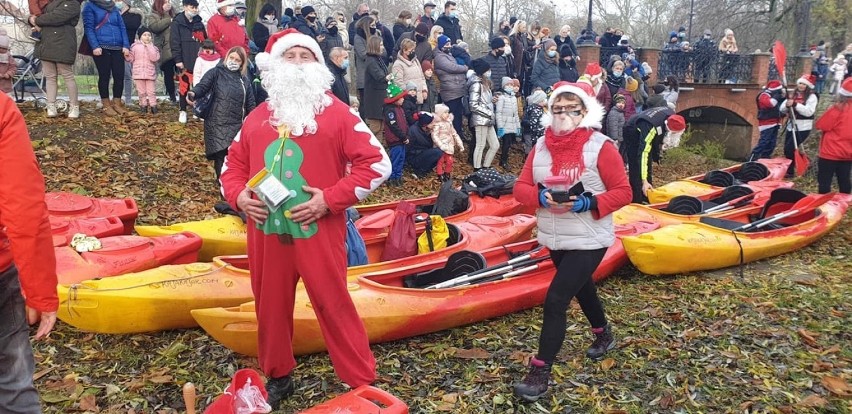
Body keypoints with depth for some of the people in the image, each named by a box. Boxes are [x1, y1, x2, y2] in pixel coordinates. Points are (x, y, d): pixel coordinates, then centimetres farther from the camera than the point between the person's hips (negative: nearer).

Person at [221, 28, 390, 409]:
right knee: (271, 306, 15)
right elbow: (234, 164, 20)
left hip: (318, 232, -4)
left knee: (333, 306, 2)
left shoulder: (337, 113, -4)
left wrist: (330, 199, -15)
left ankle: (363, 382, 18)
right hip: (266, 231, 5)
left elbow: (377, 163, -9)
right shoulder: (257, 117, 11)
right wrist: (238, 196, -2)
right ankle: (277, 376, 36)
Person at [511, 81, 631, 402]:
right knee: (581, 288, 26)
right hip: (554, 239, 6)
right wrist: (541, 197, -21)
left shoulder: (600, 146, -14)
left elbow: (623, 192, -12)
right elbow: (521, 187, -1)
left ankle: (540, 373, -2)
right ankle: (604, 334, 54)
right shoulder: (542, 146, 1)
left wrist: (587, 203, -25)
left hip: (588, 241, -6)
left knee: (555, 300, -13)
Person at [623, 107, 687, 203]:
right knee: (636, 167, -16)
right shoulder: (652, 128, -44)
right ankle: (636, 200, -12)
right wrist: (644, 181, -49)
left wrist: (660, 143, 9)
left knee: (648, 165, 10)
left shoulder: (672, 115, -23)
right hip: (632, 133, -8)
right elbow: (643, 153, -46)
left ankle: (647, 198, 18)